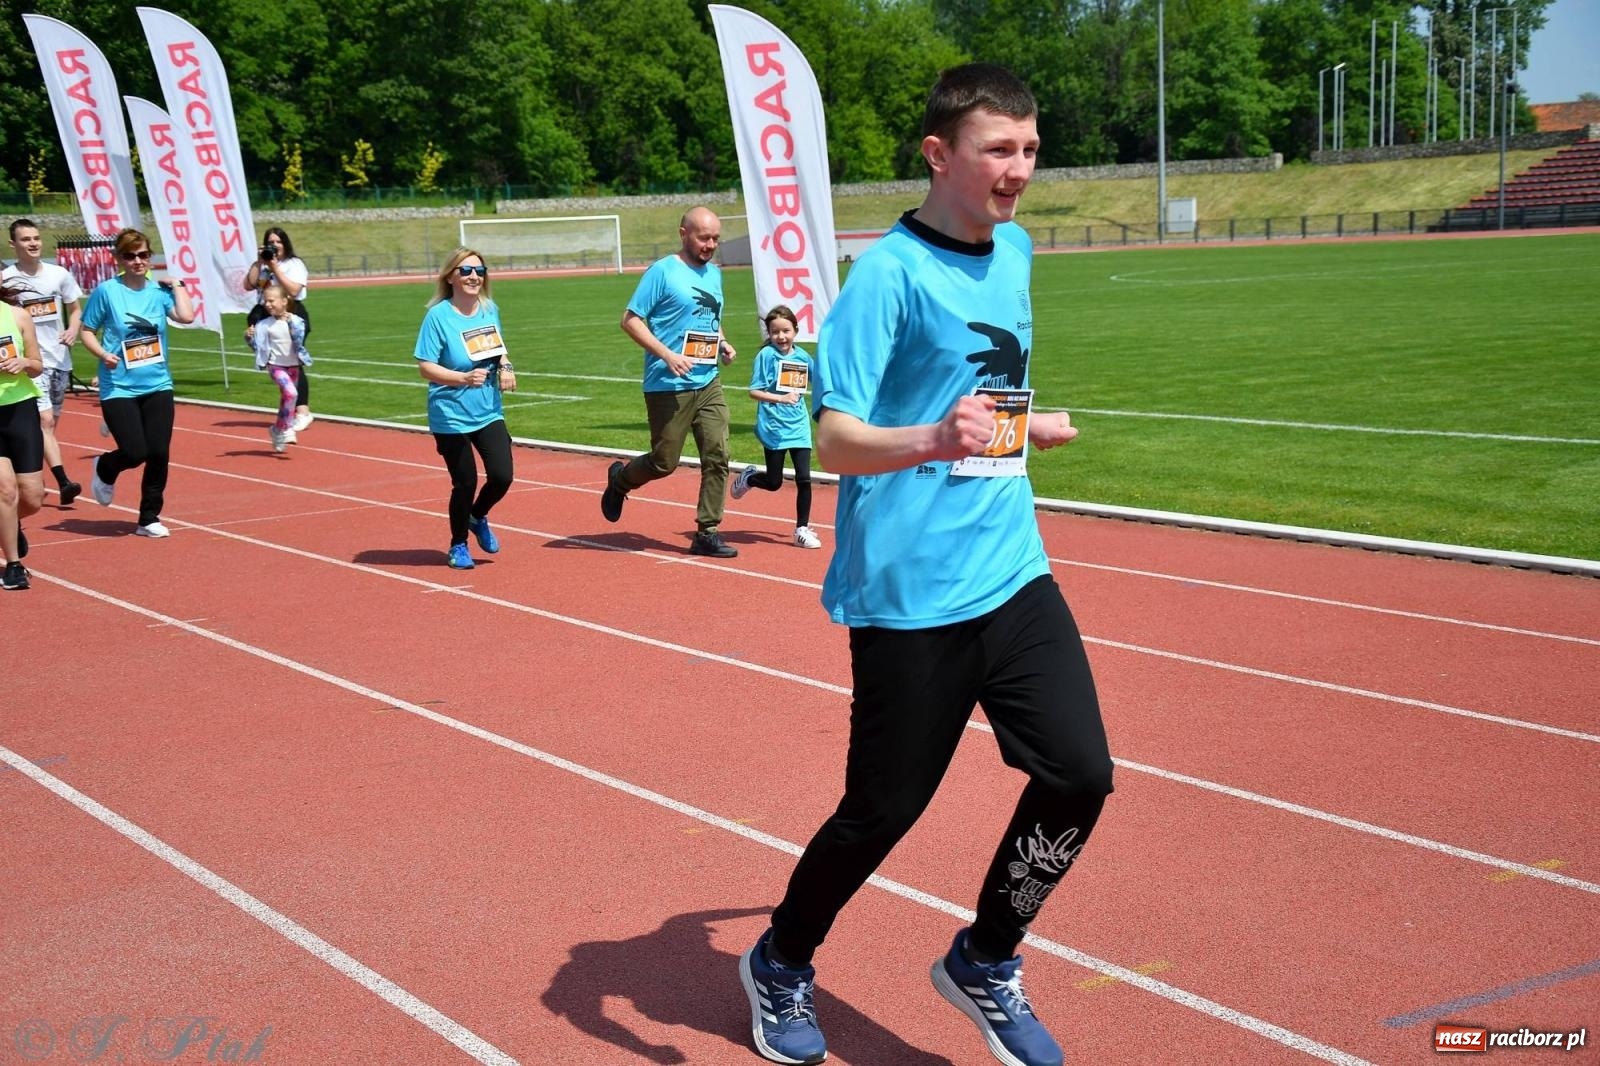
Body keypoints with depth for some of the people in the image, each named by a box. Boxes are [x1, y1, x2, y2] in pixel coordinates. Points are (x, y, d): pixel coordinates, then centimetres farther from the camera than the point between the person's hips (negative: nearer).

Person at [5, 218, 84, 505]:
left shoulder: (59, 274, 5)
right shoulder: (6, 279, -4)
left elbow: (75, 309, 16)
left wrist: (73, 330, -4)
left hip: (60, 359, 5)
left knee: (50, 423, 12)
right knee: (44, 421, -17)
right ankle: (63, 482, -24)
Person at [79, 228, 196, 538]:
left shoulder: (159, 290, 4)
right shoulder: (106, 291, -4)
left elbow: (186, 317, -12)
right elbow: (88, 331, 1)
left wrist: (177, 285, -3)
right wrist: (103, 354, -16)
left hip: (157, 385, 3)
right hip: (119, 388, -3)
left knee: (159, 454, -1)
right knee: (134, 453, -10)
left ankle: (149, 519, 16)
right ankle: (104, 469, 27)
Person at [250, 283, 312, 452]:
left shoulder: (296, 321, -5)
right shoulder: (265, 325, -5)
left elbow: (299, 339, -19)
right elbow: (258, 345, 0)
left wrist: (291, 322, -30)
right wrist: (250, 338, -18)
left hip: (293, 366, 3)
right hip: (276, 366, -3)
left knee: (286, 399, 14)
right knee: (290, 393, -25)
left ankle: (278, 431, 33)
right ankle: (287, 429, -15)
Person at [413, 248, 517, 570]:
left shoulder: (490, 310, 3)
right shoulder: (438, 315, -14)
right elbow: (426, 367, -16)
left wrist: (505, 368, -3)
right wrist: (464, 378, -29)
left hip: (489, 411, 5)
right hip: (451, 416, -5)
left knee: (502, 476, -5)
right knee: (465, 483, 1)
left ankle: (478, 518, 29)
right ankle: (458, 546, 27)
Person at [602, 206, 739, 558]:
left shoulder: (714, 274, 14)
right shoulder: (662, 271, -8)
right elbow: (631, 320, -10)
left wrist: (723, 344, 7)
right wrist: (667, 355, -20)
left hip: (708, 383, 6)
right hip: (669, 387, -6)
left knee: (718, 456, -3)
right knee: (664, 462, 2)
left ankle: (707, 533, 5)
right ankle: (619, 480, 33)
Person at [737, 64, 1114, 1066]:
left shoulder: (1015, 251, 11)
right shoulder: (890, 271, -13)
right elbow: (837, 440, -21)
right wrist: (933, 440, -36)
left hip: (1014, 570, 7)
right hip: (910, 589, -6)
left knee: (1079, 774, -4)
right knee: (884, 809, 3)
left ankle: (984, 962, 21)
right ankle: (779, 966, 32)